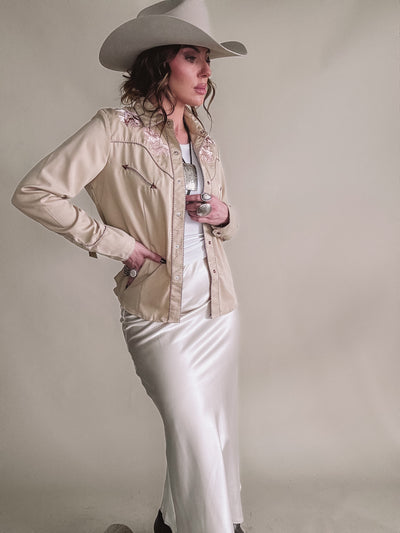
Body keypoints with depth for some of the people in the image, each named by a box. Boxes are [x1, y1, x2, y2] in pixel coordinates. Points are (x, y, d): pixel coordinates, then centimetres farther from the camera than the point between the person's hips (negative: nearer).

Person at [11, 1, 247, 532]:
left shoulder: (206, 144, 11)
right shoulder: (116, 129, -9)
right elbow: (34, 193, -15)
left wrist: (224, 216, -1)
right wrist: (117, 242, -13)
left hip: (217, 307, 7)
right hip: (157, 313, -6)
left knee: (220, 429, 13)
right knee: (195, 435, -11)